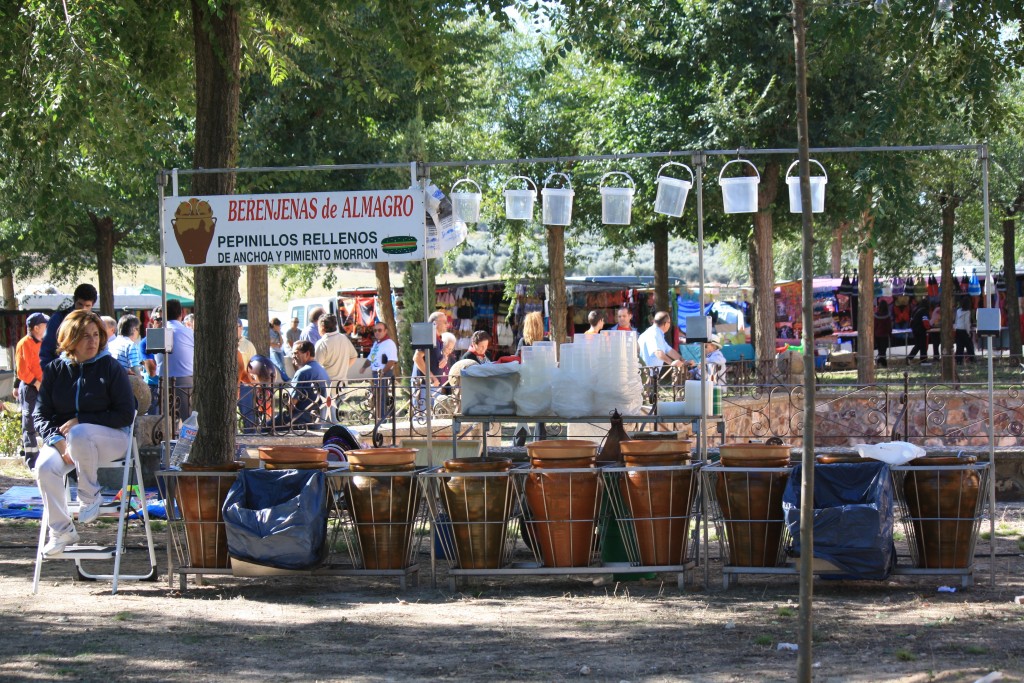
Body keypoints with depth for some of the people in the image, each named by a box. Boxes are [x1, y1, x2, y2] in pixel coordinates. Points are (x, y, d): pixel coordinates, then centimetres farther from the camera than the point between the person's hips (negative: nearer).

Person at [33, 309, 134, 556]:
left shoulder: (110, 367, -3)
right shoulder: (55, 370, 6)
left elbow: (125, 414, -8)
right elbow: (41, 414, 4)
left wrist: (80, 421, -15)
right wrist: (57, 440, -17)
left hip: (111, 438, -3)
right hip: (63, 437, 3)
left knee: (79, 434, -39)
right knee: (45, 467, -29)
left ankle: (90, 496, -16)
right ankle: (61, 531, -15)